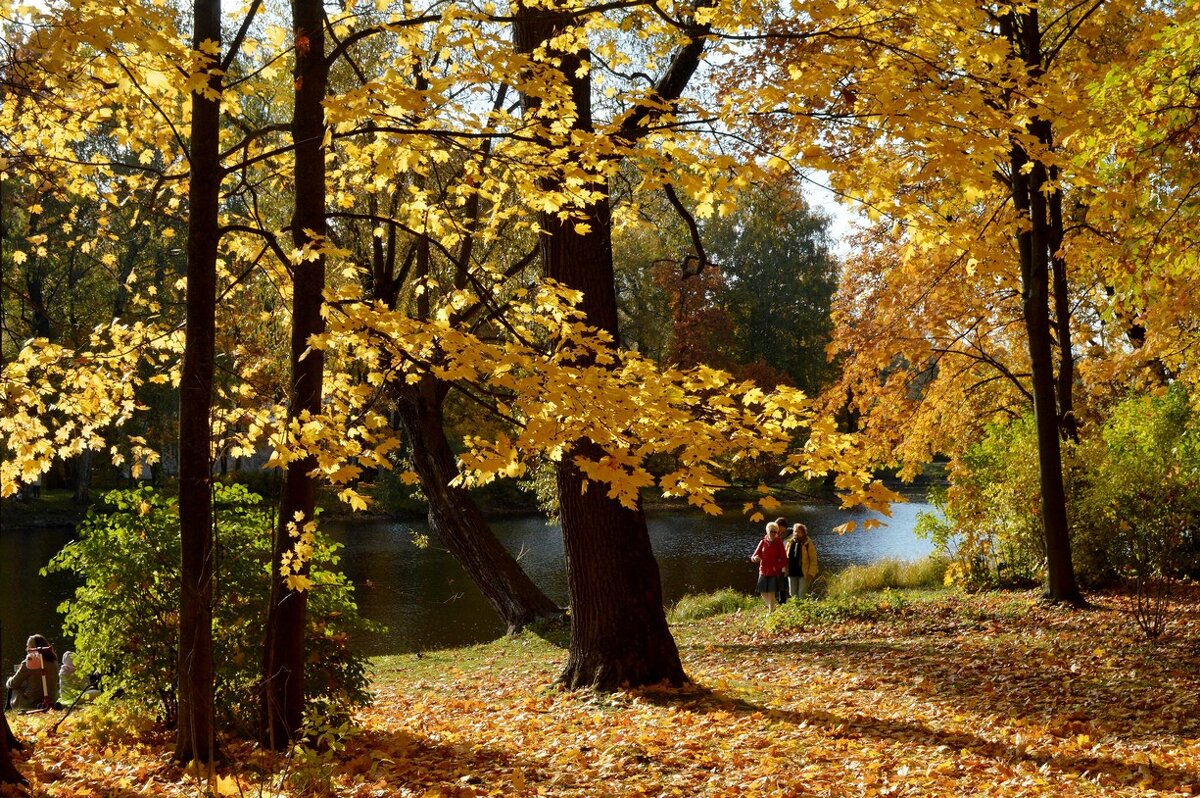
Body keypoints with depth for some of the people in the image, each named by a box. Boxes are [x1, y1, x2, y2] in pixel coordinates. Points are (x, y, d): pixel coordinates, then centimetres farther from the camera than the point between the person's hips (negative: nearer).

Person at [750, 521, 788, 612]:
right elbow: (753, 557, 3)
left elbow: (784, 559, -2)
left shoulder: (779, 543, -2)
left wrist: (777, 567, -18)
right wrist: (755, 558, -21)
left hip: (774, 573, -3)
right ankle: (771, 607, 32)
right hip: (763, 572, 3)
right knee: (763, 593, 7)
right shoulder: (763, 542, 5)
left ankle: (771, 612, 0)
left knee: (771, 593, -8)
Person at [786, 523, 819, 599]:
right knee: (793, 595, 8)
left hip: (803, 574, -4)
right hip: (792, 574, 4)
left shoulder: (808, 544, -3)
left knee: (802, 595, -6)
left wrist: (811, 573, -11)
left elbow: (813, 560, -4)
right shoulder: (790, 543, 8)